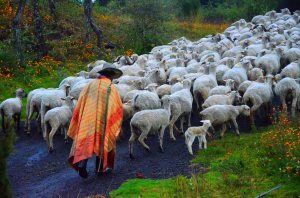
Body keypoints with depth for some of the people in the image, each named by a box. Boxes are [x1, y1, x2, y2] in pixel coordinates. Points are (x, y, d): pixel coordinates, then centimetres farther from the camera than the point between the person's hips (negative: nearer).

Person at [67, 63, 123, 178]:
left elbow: (79, 106, 5)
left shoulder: (90, 85, 6)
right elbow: (119, 109, 0)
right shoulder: (112, 89, -1)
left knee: (86, 141, 2)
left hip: (87, 120, 2)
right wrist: (115, 125, 15)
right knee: (102, 142, 13)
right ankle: (100, 168, 19)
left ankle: (82, 163, -20)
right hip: (104, 122, -1)